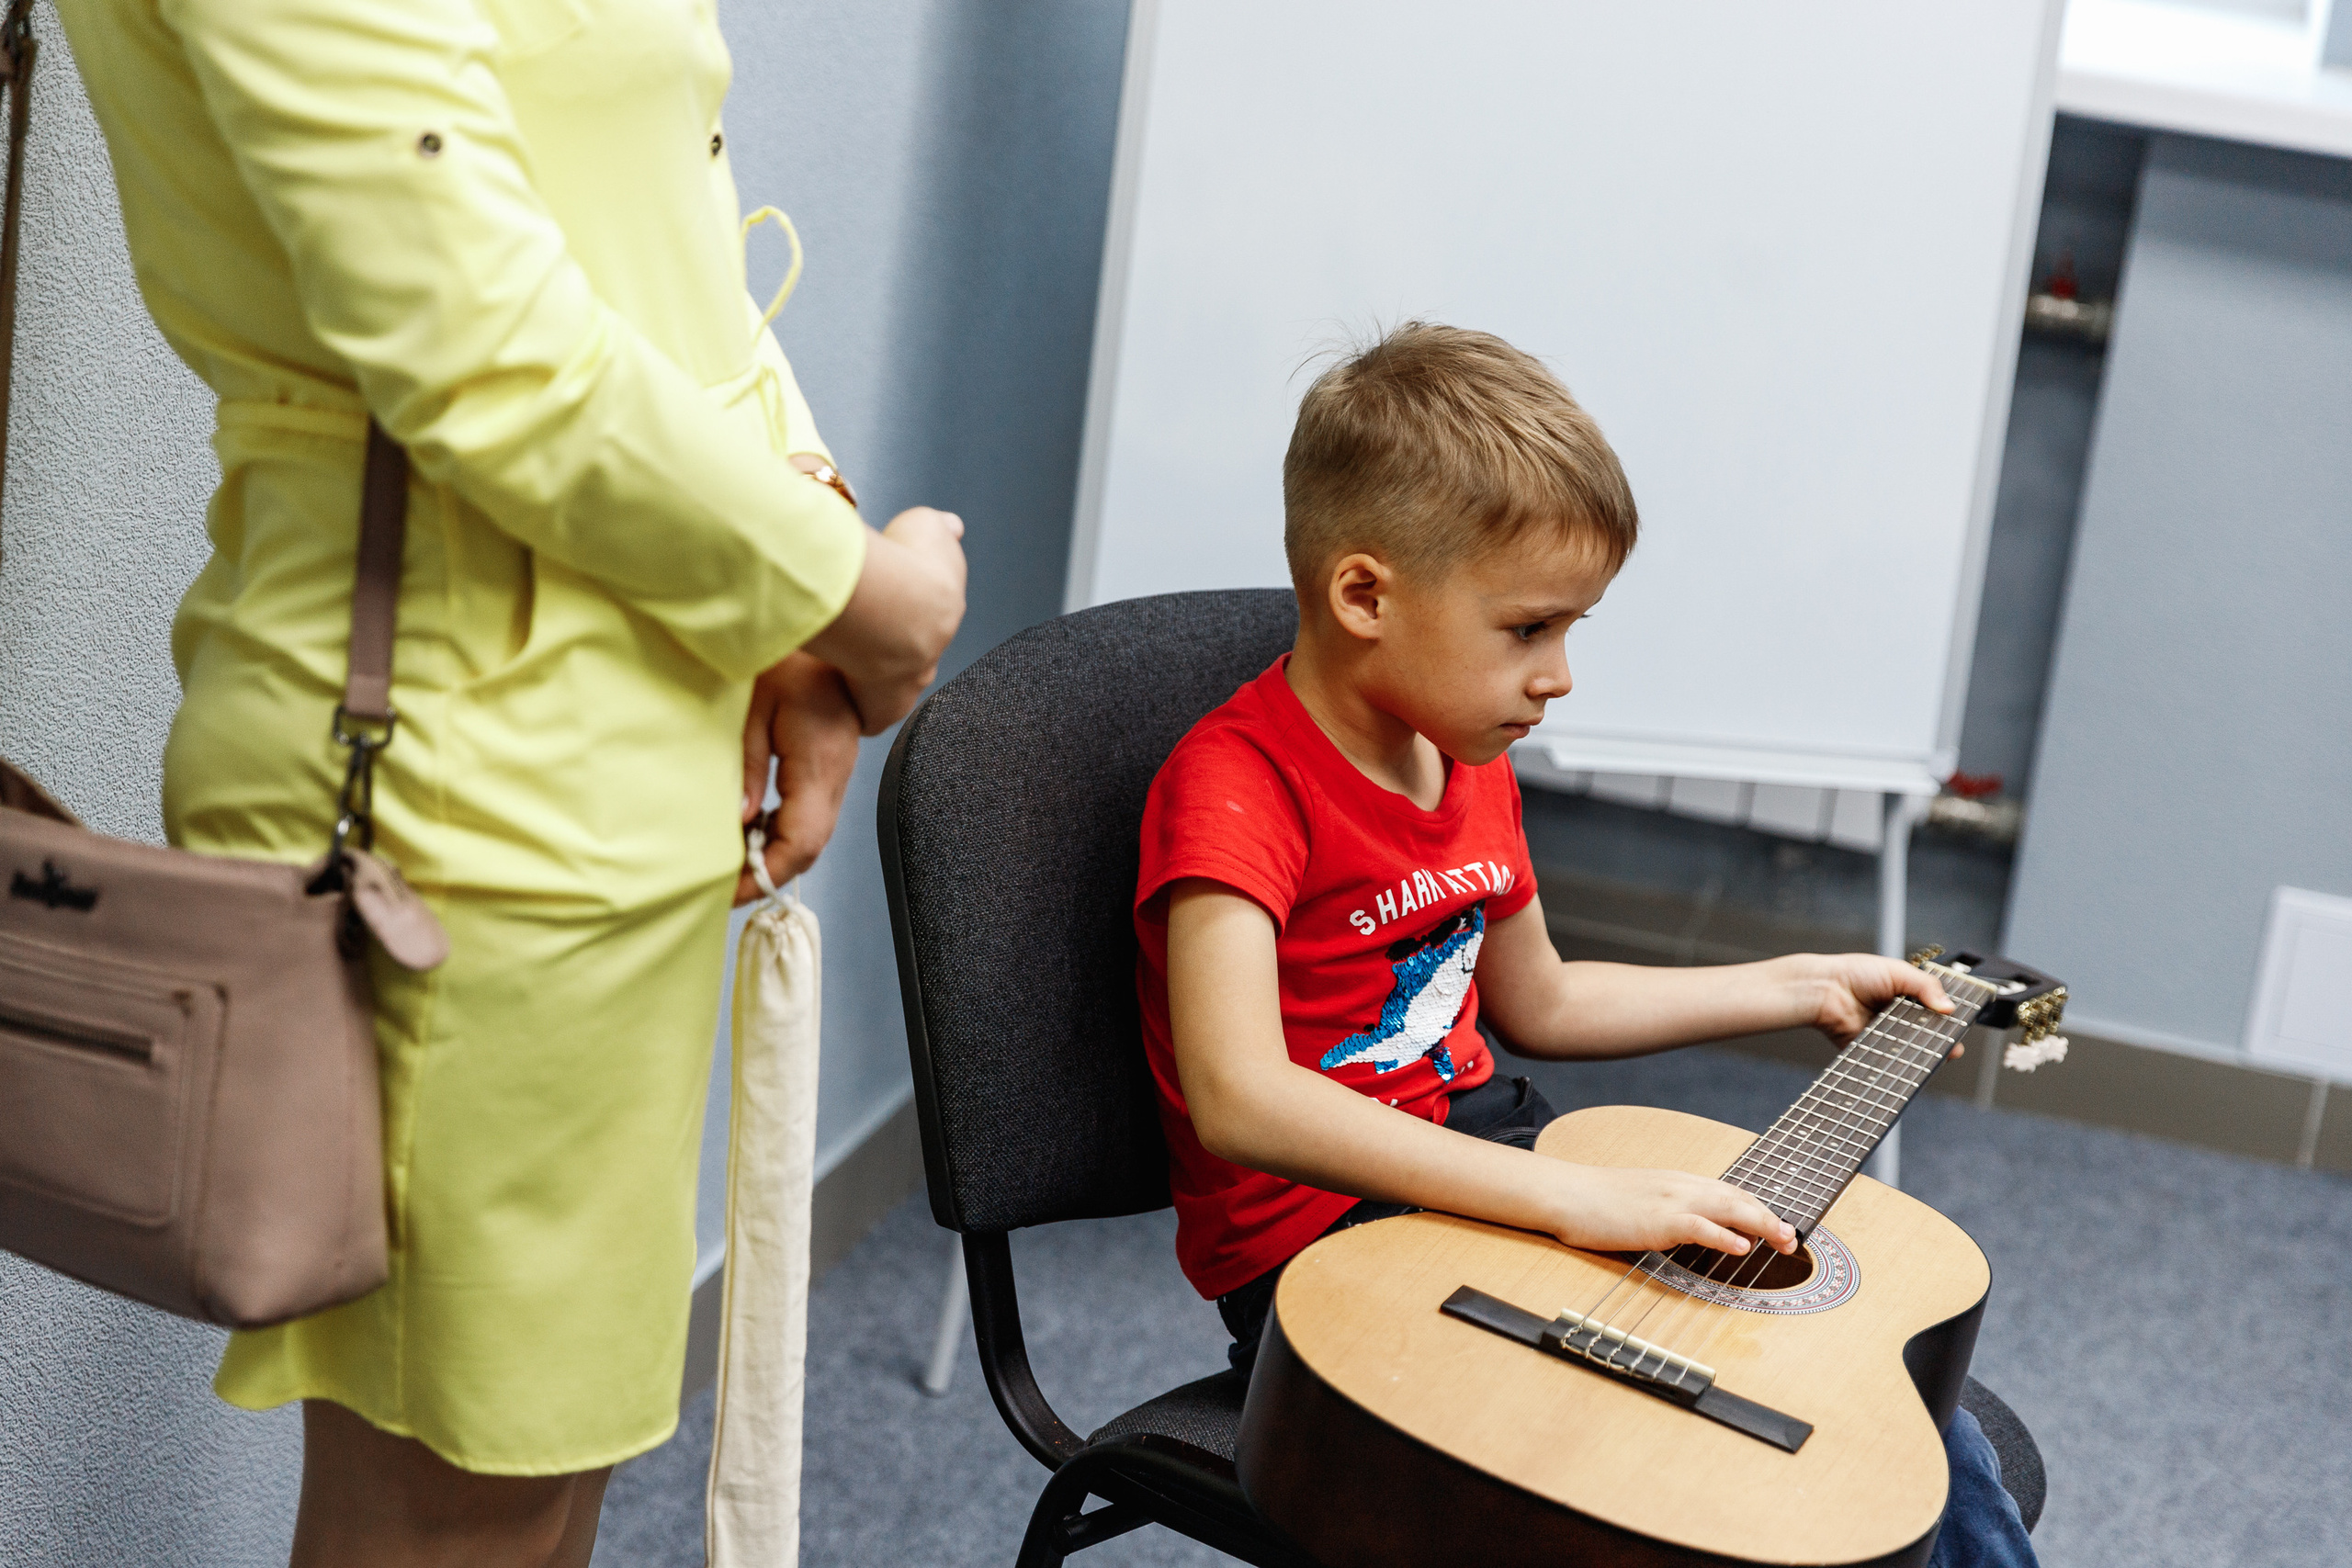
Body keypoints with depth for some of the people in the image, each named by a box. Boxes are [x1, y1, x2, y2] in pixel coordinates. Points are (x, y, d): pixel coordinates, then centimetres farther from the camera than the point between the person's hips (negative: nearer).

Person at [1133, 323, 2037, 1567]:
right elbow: (1240, 1095, -34)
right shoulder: (1237, 783, -18)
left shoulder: (1469, 762, 10)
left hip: (1488, 1172, 8)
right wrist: (1577, 1198, -37)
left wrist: (1804, 987, 25)